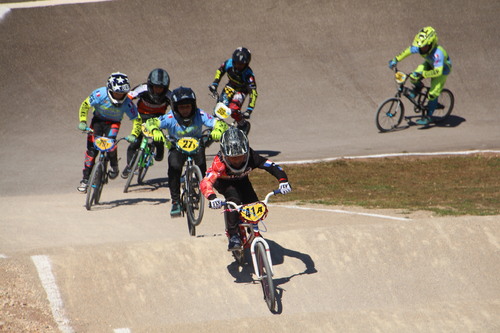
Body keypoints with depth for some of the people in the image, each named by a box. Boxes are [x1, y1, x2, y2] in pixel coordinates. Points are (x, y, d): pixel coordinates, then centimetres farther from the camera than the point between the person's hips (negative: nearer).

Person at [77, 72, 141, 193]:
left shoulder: (127, 102, -28)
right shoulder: (100, 94, -30)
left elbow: (137, 119, -19)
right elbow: (85, 105, -16)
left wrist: (133, 135, -33)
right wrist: (82, 121, -27)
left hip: (113, 123, -1)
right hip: (98, 120, 1)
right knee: (91, 149, -7)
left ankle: (114, 167, -1)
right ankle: (85, 179, 5)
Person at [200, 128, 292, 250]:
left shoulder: (251, 157, -34)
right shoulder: (220, 162, -42)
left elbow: (273, 167, -33)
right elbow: (205, 183, -52)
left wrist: (283, 181, -51)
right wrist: (212, 198, -71)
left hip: (242, 181, 4)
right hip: (224, 184, -3)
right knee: (233, 200, -34)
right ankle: (233, 236, -21)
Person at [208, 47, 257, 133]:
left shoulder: (248, 74, -35)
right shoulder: (229, 63, -25)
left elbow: (253, 93, -36)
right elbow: (220, 71, -1)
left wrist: (249, 110, -43)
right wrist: (214, 84, -11)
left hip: (242, 90, -4)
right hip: (231, 86, 4)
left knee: (233, 110, -23)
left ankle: (243, 125, 6)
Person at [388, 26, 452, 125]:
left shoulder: (437, 53, -44)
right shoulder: (420, 47, -26)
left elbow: (438, 71, -49)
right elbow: (408, 50, -7)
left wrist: (421, 74, -56)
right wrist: (396, 60, -10)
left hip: (442, 69, -6)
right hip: (430, 64, 6)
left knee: (433, 94, -10)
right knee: (414, 77, -17)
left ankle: (428, 117, 8)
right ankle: (418, 87, 18)